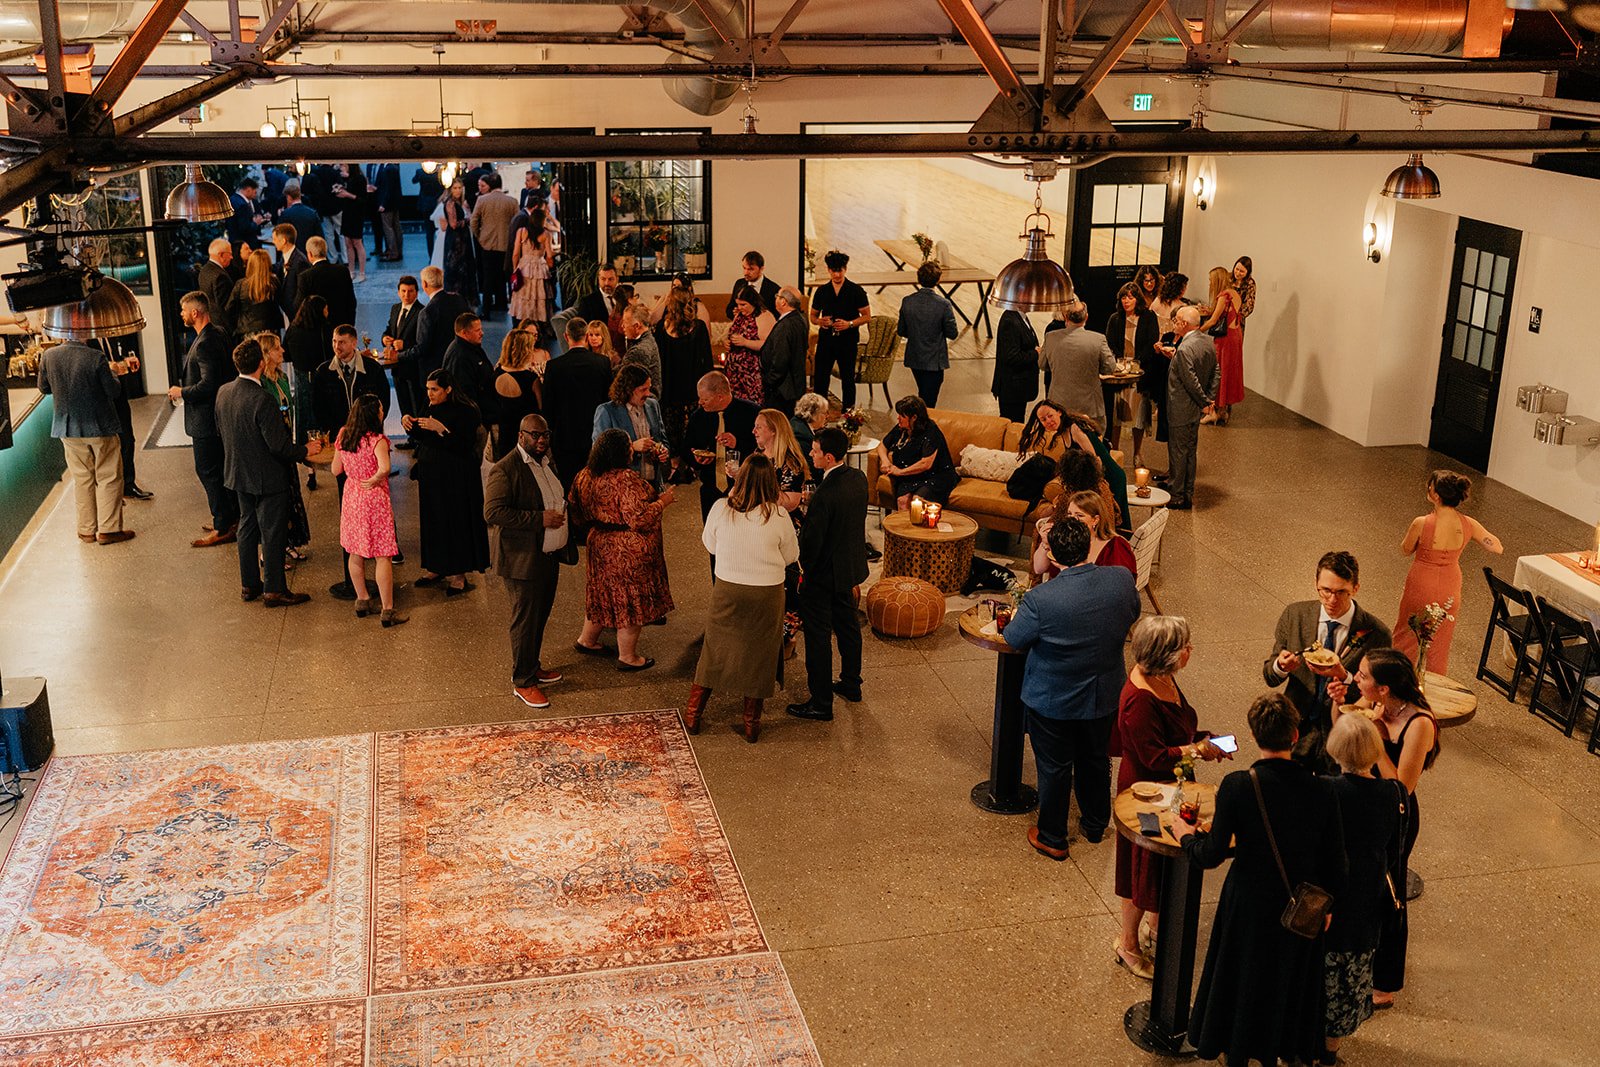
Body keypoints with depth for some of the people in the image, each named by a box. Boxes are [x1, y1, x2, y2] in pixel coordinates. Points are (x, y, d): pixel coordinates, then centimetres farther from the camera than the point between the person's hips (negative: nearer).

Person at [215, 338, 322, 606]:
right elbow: (279, 445, -25)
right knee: (272, 533, 4)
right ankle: (274, 590, 13)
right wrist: (304, 451, -8)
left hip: (239, 473, 8)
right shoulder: (262, 401, -27)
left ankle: (249, 585, 29)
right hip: (267, 478, -8)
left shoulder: (223, 392, -3)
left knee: (248, 527, 19)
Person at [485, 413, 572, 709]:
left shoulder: (545, 461, 11)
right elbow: (493, 512, -26)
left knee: (540, 616, 19)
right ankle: (523, 682, 11)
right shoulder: (505, 469, -18)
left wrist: (563, 505, 8)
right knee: (526, 621, 0)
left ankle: (531, 667, 35)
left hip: (549, 556, 9)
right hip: (523, 559, -9)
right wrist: (540, 519, -27)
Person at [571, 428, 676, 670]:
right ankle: (628, 657, 17)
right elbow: (639, 520, -28)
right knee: (630, 599, 6)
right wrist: (662, 502, -15)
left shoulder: (584, 476, 0)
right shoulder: (626, 480, -26)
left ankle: (586, 640, 39)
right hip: (629, 551, -8)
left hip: (600, 545, 8)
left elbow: (574, 506, 12)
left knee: (605, 594, 25)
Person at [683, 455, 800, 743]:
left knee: (714, 652, 18)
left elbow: (709, 544, 4)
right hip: (767, 594, -1)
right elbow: (791, 556, -1)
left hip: (727, 590, 1)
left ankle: (692, 716, 28)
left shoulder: (721, 508, -12)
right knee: (758, 657, 14)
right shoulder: (778, 515, -16)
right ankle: (751, 725, 24)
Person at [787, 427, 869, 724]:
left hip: (823, 575, -8)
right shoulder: (858, 478, -5)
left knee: (818, 637, 4)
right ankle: (851, 684, 40)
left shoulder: (824, 495, -31)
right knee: (847, 624, 24)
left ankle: (821, 703, 12)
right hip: (850, 566, 8)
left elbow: (811, 540, -23)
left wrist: (804, 570, -7)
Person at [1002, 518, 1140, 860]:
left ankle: (1052, 839, 33)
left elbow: (1015, 640, -14)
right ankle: (1095, 824, 46)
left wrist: (1016, 614, 5)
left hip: (1053, 701, -4)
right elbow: (1133, 616, 3)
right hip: (1104, 695, 4)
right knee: (1096, 760, 25)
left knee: (1054, 768, 15)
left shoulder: (1040, 600, -31)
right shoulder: (1122, 581, -18)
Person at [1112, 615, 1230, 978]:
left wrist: (1203, 739, -2)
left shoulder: (1162, 679, -3)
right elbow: (1155, 759, -28)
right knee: (1145, 869, 8)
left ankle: (1157, 929, 43)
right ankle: (1129, 944, 27)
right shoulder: (1140, 701, -32)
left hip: (1168, 788, 9)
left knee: (1166, 865, 23)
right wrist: (1198, 750, -24)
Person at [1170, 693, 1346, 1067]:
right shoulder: (1321, 791, -18)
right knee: (1288, 981, 25)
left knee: (1242, 980, 22)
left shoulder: (1236, 785, -24)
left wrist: (1187, 835, 2)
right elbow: (1334, 861, -10)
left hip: (1248, 907, -2)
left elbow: (1211, 855, -18)